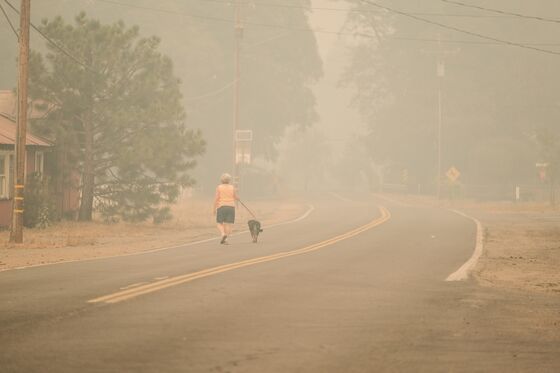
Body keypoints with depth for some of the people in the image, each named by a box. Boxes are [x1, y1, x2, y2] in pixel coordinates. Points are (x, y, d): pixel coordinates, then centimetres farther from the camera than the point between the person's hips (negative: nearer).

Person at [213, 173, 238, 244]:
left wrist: (214, 208, -3)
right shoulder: (232, 187, 1)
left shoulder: (219, 187, -4)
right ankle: (225, 239, -6)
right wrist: (237, 198, 32)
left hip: (221, 207, -1)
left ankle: (223, 234, -19)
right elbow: (236, 197, 8)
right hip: (231, 206, 1)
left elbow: (216, 198, -8)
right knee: (228, 224, 2)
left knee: (220, 223, 6)